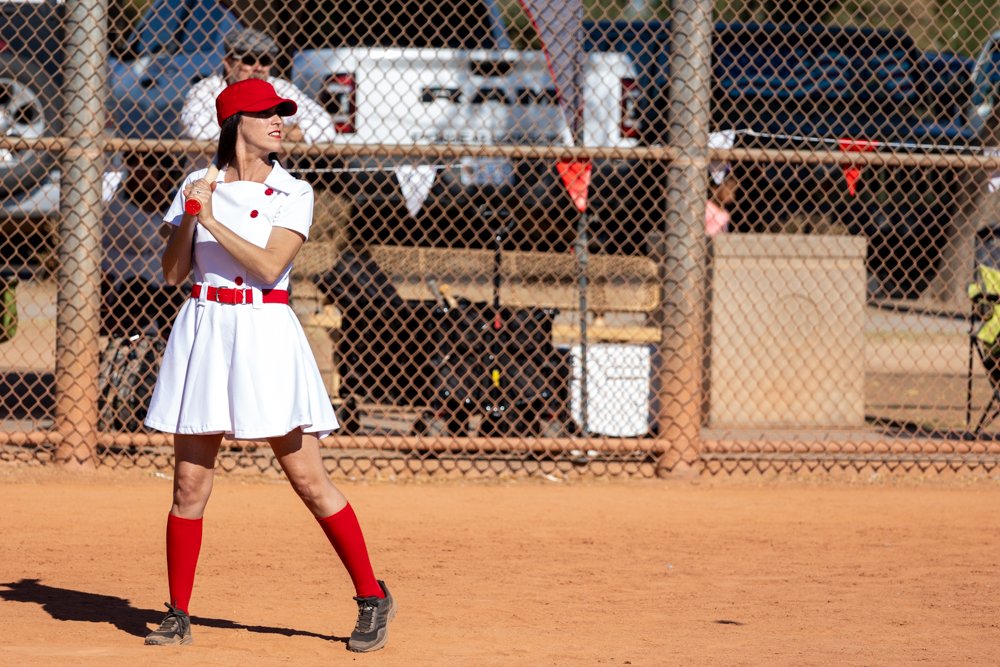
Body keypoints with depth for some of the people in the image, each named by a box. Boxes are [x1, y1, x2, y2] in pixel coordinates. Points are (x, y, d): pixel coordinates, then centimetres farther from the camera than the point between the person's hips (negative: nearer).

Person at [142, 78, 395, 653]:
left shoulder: (292, 193, 0)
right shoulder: (199, 186, 9)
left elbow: (270, 266, -14)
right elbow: (174, 273, 6)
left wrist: (212, 221, -16)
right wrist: (190, 216, -9)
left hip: (265, 332, -3)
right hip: (203, 331, 3)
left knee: (308, 479, -5)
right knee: (190, 484, 2)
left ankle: (373, 598, 6)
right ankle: (179, 616, 11)